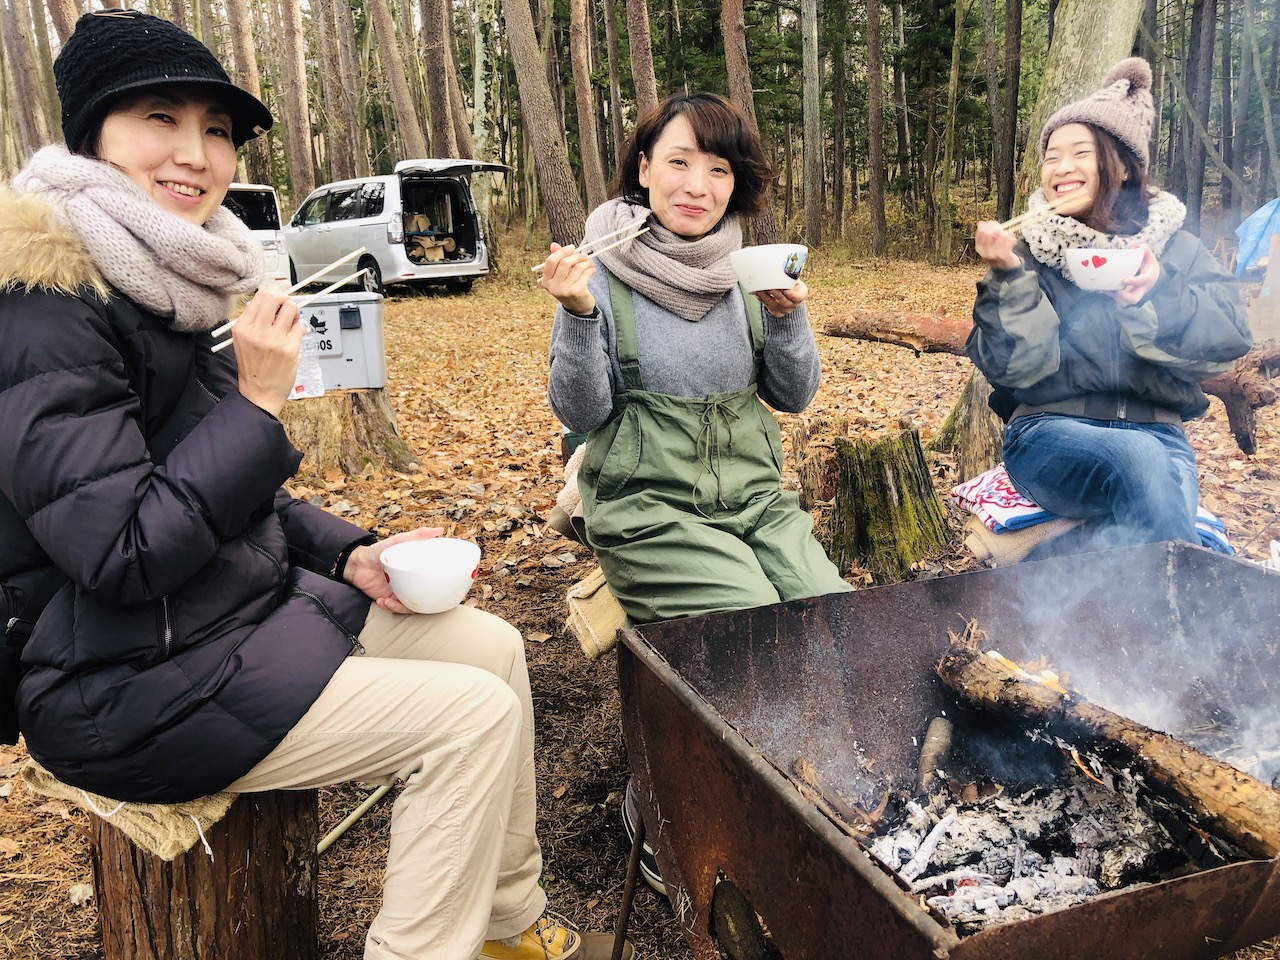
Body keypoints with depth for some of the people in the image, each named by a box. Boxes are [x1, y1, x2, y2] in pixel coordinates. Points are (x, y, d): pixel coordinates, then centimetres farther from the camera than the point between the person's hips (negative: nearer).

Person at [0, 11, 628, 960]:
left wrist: (349, 556, 2)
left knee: (493, 647, 5)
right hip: (127, 681, -9)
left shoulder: (163, 281, 9)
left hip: (249, 601, 9)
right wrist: (258, 402, -22)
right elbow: (123, 554, -26)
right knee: (472, 716, -14)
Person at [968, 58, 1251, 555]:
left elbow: (1229, 336, -4)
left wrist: (1158, 295, -21)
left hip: (1156, 431, 2)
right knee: (1141, 461, -35)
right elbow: (1014, 365, -7)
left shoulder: (1172, 244, 10)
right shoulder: (1027, 249, 5)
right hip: (1050, 431, -2)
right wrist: (1010, 276, -20)